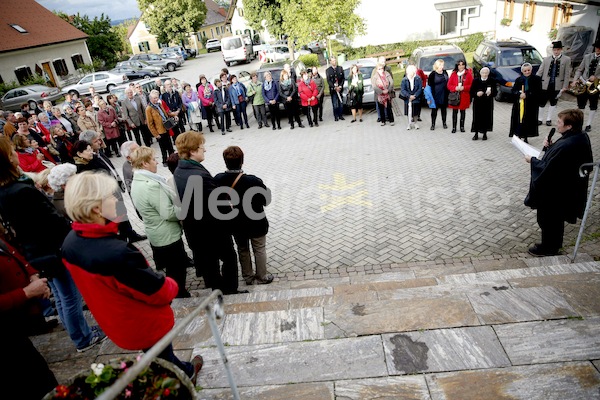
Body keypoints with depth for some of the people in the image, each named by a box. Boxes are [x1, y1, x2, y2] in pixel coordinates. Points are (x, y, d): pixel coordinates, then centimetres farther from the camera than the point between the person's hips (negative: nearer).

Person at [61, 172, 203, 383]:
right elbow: (159, 291, -28)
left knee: (159, 356, 31)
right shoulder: (117, 253, -41)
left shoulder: (70, 242, -14)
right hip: (145, 325, -7)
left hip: (114, 323, 7)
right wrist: (172, 286, -5)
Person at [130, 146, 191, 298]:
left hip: (155, 235, 10)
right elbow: (168, 213, -26)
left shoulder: (136, 182, 3)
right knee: (177, 272, 9)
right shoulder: (152, 185, -28)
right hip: (168, 236, -10)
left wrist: (177, 203, 8)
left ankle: (178, 293, 41)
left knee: (170, 269, 25)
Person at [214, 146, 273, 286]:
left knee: (242, 250, 24)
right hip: (255, 223, -3)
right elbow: (266, 200, -17)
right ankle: (262, 277, 33)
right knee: (259, 250, 18)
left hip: (235, 224, 4)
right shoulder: (253, 181, -29)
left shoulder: (218, 179, -17)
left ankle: (248, 277, 38)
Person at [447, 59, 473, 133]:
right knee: (455, 112, 0)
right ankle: (454, 127, 5)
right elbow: (449, 85, 4)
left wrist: (464, 87, -14)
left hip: (464, 96, 0)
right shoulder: (454, 74, 5)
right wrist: (455, 88, -13)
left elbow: (472, 85, 1)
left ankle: (462, 126, 18)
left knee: (463, 111, 8)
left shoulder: (468, 74, 3)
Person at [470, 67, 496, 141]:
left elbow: (495, 92, 3)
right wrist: (476, 94, -18)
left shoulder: (492, 81, 1)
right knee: (477, 117, 0)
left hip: (488, 103, 0)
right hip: (477, 103, 0)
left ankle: (485, 133, 15)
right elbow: (471, 92, 1)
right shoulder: (475, 81, 0)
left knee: (486, 117, 2)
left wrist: (491, 92, -18)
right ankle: (476, 133, 11)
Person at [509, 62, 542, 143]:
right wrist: (519, 94, -16)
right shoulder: (518, 79, 8)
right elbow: (513, 90, 3)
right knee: (519, 120, -3)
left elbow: (538, 92, -7)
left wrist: (526, 94, -17)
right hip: (519, 104, 2)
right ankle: (518, 136, 4)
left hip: (531, 105, -2)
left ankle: (525, 137, 8)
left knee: (528, 120, -1)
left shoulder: (537, 79, 0)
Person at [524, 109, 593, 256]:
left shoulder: (565, 146, -33)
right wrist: (551, 146, -5)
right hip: (569, 189, 9)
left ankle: (548, 248, 28)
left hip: (553, 191, -9)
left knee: (547, 219, 11)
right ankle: (555, 244, 41)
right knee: (557, 218, 24)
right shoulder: (582, 137, -3)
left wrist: (532, 160, -11)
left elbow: (547, 169, -25)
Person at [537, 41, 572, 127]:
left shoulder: (566, 59, -1)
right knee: (541, 103, 4)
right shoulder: (546, 59, 4)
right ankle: (539, 119, 17)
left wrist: (564, 87, -7)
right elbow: (540, 72, 2)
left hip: (557, 85, 0)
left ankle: (548, 119, 22)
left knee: (553, 103, 10)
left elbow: (567, 74, -2)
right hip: (545, 85, 0)